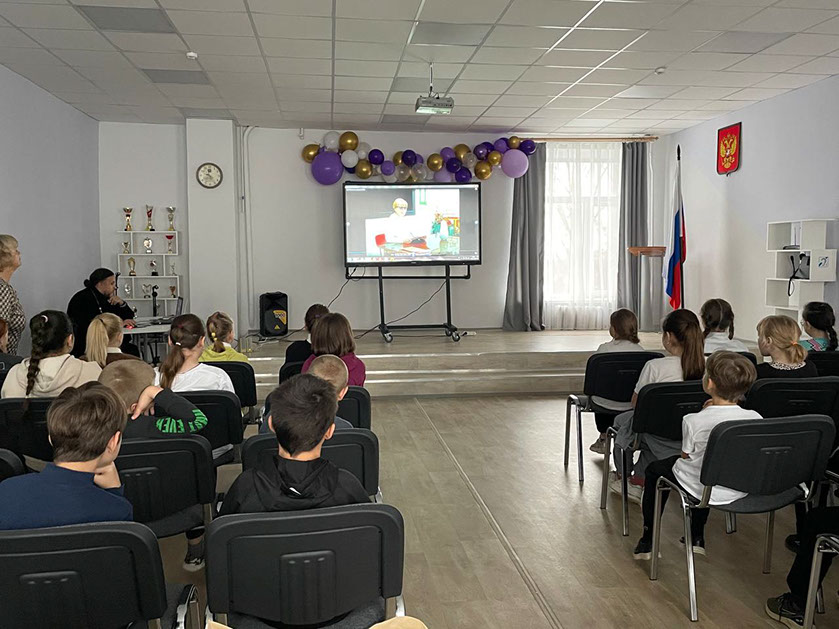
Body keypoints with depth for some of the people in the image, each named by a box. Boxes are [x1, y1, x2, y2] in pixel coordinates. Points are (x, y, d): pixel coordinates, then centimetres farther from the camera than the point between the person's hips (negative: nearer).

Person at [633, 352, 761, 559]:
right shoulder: (756, 419, -14)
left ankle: (648, 540, 32)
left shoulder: (694, 421, -24)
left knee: (655, 469, 24)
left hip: (701, 490, -4)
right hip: (740, 490, 5)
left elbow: (686, 455, -8)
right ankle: (697, 538, 41)